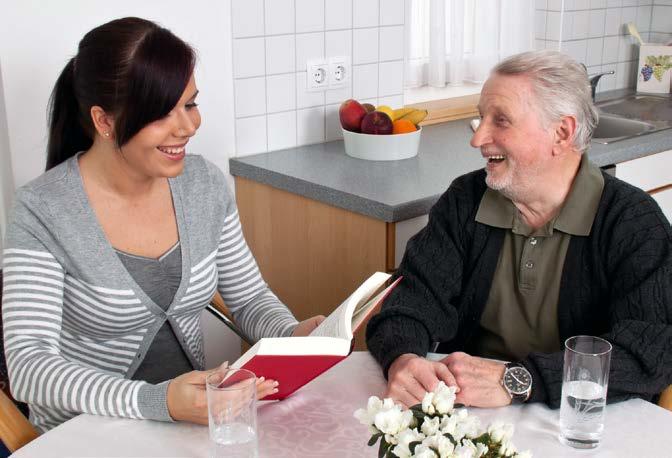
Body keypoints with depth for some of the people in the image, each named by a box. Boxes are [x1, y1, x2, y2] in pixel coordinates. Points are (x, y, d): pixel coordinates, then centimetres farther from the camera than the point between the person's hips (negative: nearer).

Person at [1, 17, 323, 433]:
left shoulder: (206, 183, 0)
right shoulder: (43, 212, -14)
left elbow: (250, 297, 9)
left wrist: (294, 336, -13)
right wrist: (158, 402, -32)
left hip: (197, 412, 4)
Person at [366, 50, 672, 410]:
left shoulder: (635, 221, -7)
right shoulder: (465, 200, 6)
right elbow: (417, 298, 0)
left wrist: (516, 381, -29)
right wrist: (401, 359, -24)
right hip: (463, 421, 3)